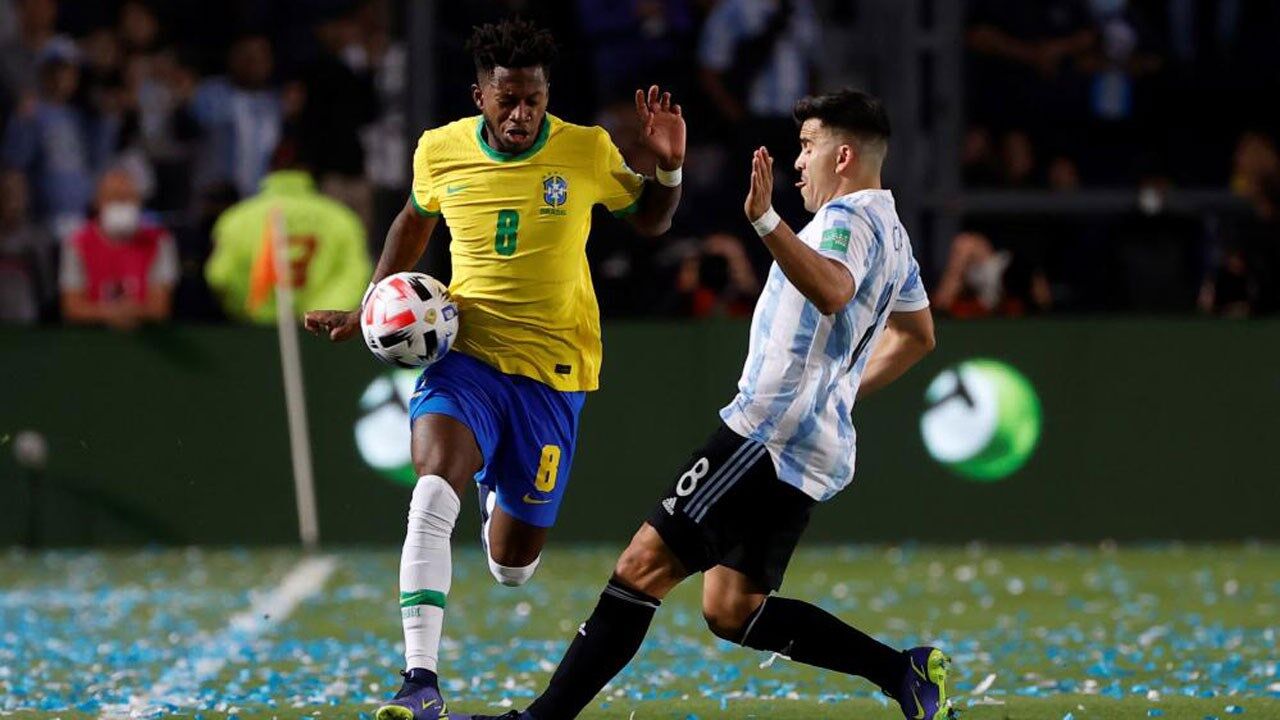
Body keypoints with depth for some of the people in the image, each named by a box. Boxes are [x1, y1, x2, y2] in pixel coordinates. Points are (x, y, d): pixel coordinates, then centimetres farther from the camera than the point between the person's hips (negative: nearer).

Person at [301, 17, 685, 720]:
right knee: (433, 490, -29)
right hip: (466, 351, 0)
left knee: (512, 563, 6)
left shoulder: (587, 152, -7)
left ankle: (503, 502, 46)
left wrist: (667, 167, -10)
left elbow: (650, 220, 11)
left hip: (552, 370, 0)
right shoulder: (440, 150, -3)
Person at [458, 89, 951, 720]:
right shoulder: (890, 232, 21)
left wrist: (767, 222, -44)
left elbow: (832, 291, -34)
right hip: (812, 447, 10)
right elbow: (917, 334, 36)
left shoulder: (849, 219, -10)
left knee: (644, 564, -12)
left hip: (768, 434, -10)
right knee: (732, 612, 9)